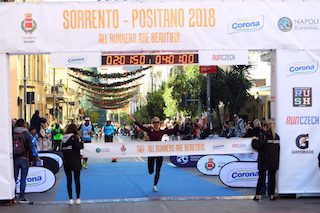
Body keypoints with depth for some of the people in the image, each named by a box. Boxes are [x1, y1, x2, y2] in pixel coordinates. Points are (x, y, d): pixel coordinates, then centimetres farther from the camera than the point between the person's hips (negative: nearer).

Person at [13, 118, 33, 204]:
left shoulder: (12, 135, 1)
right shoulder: (26, 135, -6)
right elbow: (30, 148, -6)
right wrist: (31, 159, 3)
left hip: (14, 158, 3)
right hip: (24, 158, -3)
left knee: (14, 178, 10)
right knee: (23, 179, 0)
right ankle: (21, 197, -1)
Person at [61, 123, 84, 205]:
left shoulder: (63, 138, 5)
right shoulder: (74, 137, -11)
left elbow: (62, 150, 7)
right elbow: (78, 146, -21)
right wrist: (81, 143, -1)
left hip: (66, 162, 4)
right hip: (75, 161, -4)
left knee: (69, 180, 9)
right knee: (77, 180, 6)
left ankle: (70, 199, 8)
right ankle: (78, 198, 6)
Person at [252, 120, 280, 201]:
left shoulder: (263, 135, -11)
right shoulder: (276, 136, 7)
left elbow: (257, 146, -16)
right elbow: (278, 148, 14)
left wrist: (254, 139, 1)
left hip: (264, 160, -4)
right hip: (274, 160, 4)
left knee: (261, 177, 1)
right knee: (272, 177, 9)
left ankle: (257, 195, 3)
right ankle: (271, 195, 10)